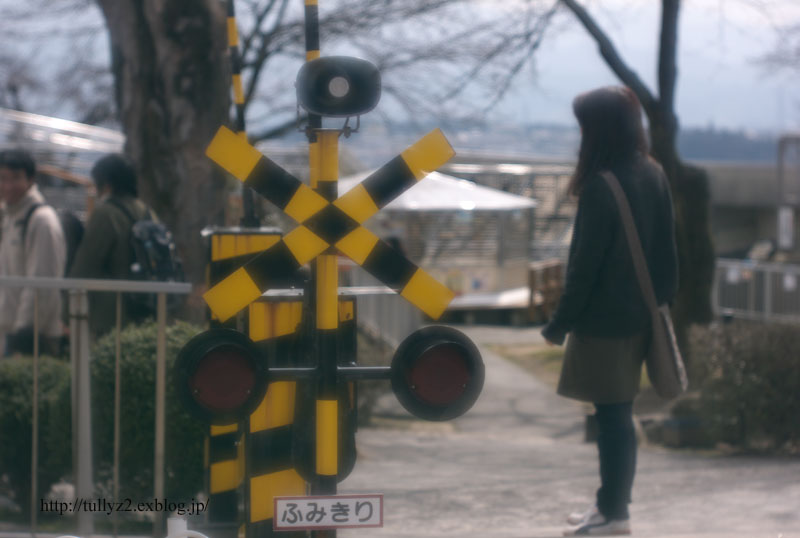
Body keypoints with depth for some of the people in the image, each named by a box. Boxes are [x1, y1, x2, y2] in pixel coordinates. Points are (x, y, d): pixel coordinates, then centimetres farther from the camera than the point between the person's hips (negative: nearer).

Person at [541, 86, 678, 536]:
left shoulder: (601, 186, -19)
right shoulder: (654, 175, 6)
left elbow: (586, 263, -18)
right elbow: (667, 250, 12)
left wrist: (561, 321, -11)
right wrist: (663, 299, 20)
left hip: (605, 319, -8)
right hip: (640, 315, 8)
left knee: (611, 415, -1)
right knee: (620, 413, 15)